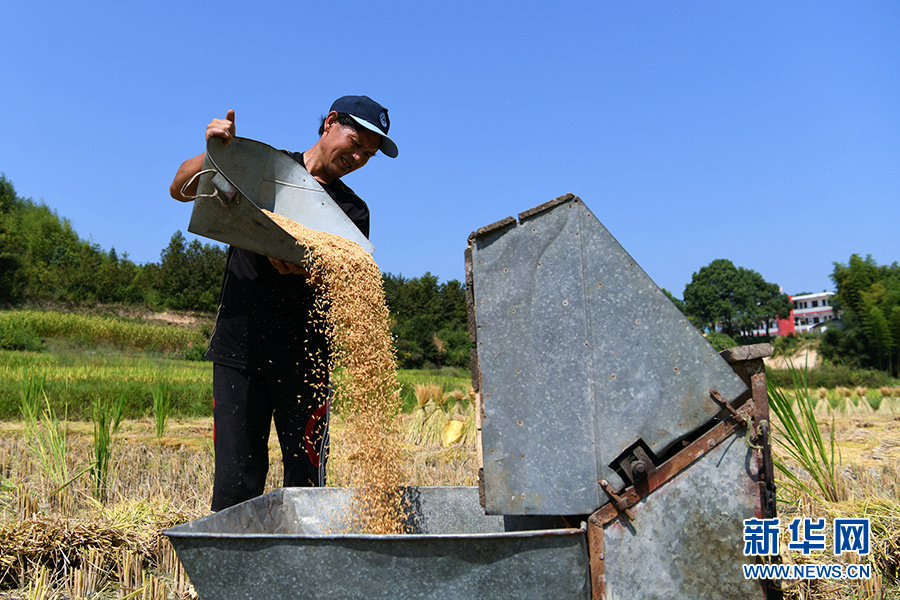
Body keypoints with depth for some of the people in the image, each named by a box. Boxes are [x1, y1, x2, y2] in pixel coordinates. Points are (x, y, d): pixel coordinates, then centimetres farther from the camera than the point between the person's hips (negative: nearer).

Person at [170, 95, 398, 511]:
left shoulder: (352, 212, 10)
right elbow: (180, 191, 12)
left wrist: (304, 270, -23)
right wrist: (213, 152, -7)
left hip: (305, 358, 0)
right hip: (238, 349, 0)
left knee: (305, 483, -3)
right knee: (235, 482, 0)